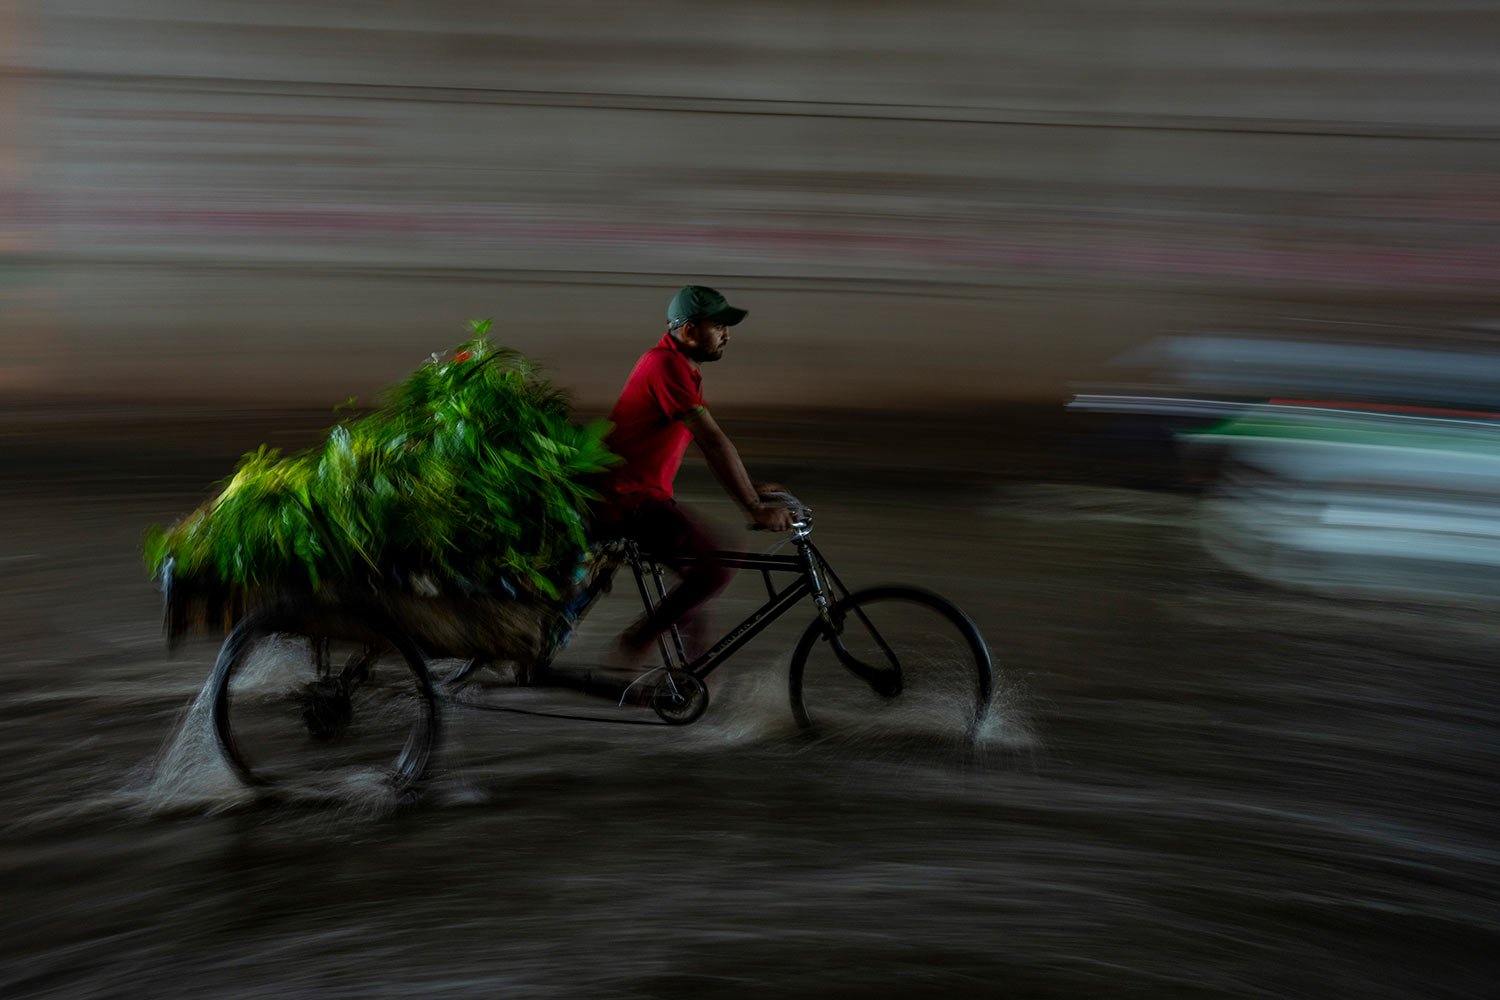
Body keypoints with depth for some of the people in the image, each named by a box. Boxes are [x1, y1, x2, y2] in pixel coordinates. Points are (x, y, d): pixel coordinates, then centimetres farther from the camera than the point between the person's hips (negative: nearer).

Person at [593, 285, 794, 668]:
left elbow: (707, 441, 21)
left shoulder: (684, 368, 14)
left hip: (645, 494, 11)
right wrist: (754, 508, -22)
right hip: (626, 501, -11)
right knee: (715, 567, -18)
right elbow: (714, 442, -23)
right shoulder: (666, 365, -19)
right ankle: (635, 643, -8)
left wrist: (750, 490, 17)